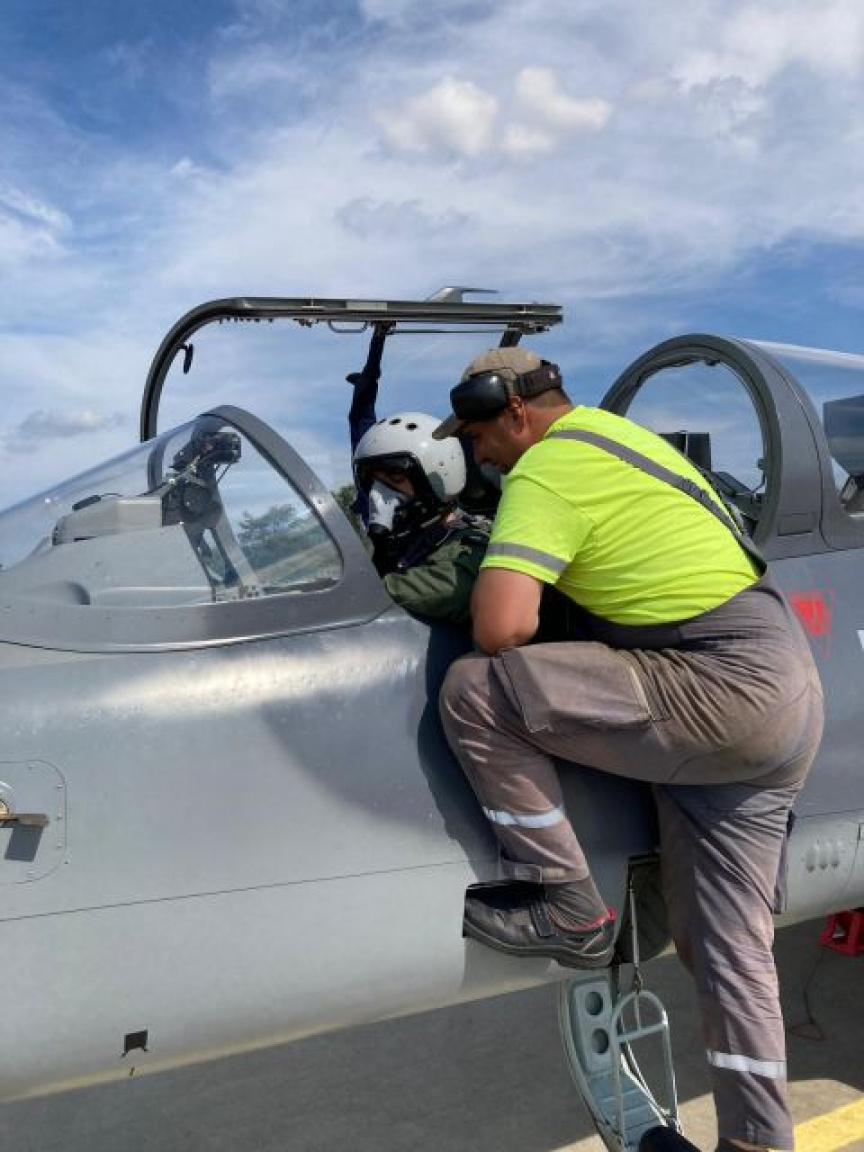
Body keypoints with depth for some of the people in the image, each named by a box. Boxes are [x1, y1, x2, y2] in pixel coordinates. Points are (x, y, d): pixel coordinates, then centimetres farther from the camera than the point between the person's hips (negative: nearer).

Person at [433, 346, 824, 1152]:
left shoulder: (544, 471, -13)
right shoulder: (610, 433, 16)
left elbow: (498, 629, -25)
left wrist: (508, 601, -1)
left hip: (721, 692, -10)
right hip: (785, 690, 10)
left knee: (474, 690, -14)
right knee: (726, 942, 16)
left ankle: (566, 905, -3)